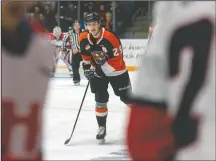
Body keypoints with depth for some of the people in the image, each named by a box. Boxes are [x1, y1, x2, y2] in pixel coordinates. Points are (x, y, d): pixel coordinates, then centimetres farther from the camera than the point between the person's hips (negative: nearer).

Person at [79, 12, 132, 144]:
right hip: (98, 72, 4)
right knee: (100, 100, -6)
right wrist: (87, 67, 3)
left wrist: (102, 68, -28)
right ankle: (102, 128, 4)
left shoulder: (110, 38, -31)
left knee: (127, 97, 6)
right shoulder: (84, 39, -12)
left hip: (116, 71, -4)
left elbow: (118, 60, -27)